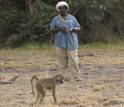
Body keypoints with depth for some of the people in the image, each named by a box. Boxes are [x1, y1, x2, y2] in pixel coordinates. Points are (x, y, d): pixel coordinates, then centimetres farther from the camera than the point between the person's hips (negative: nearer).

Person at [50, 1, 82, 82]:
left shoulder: (72, 18, 13)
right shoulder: (56, 19, 11)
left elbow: (78, 27, 16)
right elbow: (52, 30, 6)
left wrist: (76, 29, -8)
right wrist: (59, 28, -11)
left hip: (72, 43, -1)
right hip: (60, 44, 1)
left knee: (74, 61, -7)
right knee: (63, 62, 0)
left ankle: (77, 77, -5)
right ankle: (65, 77, 5)